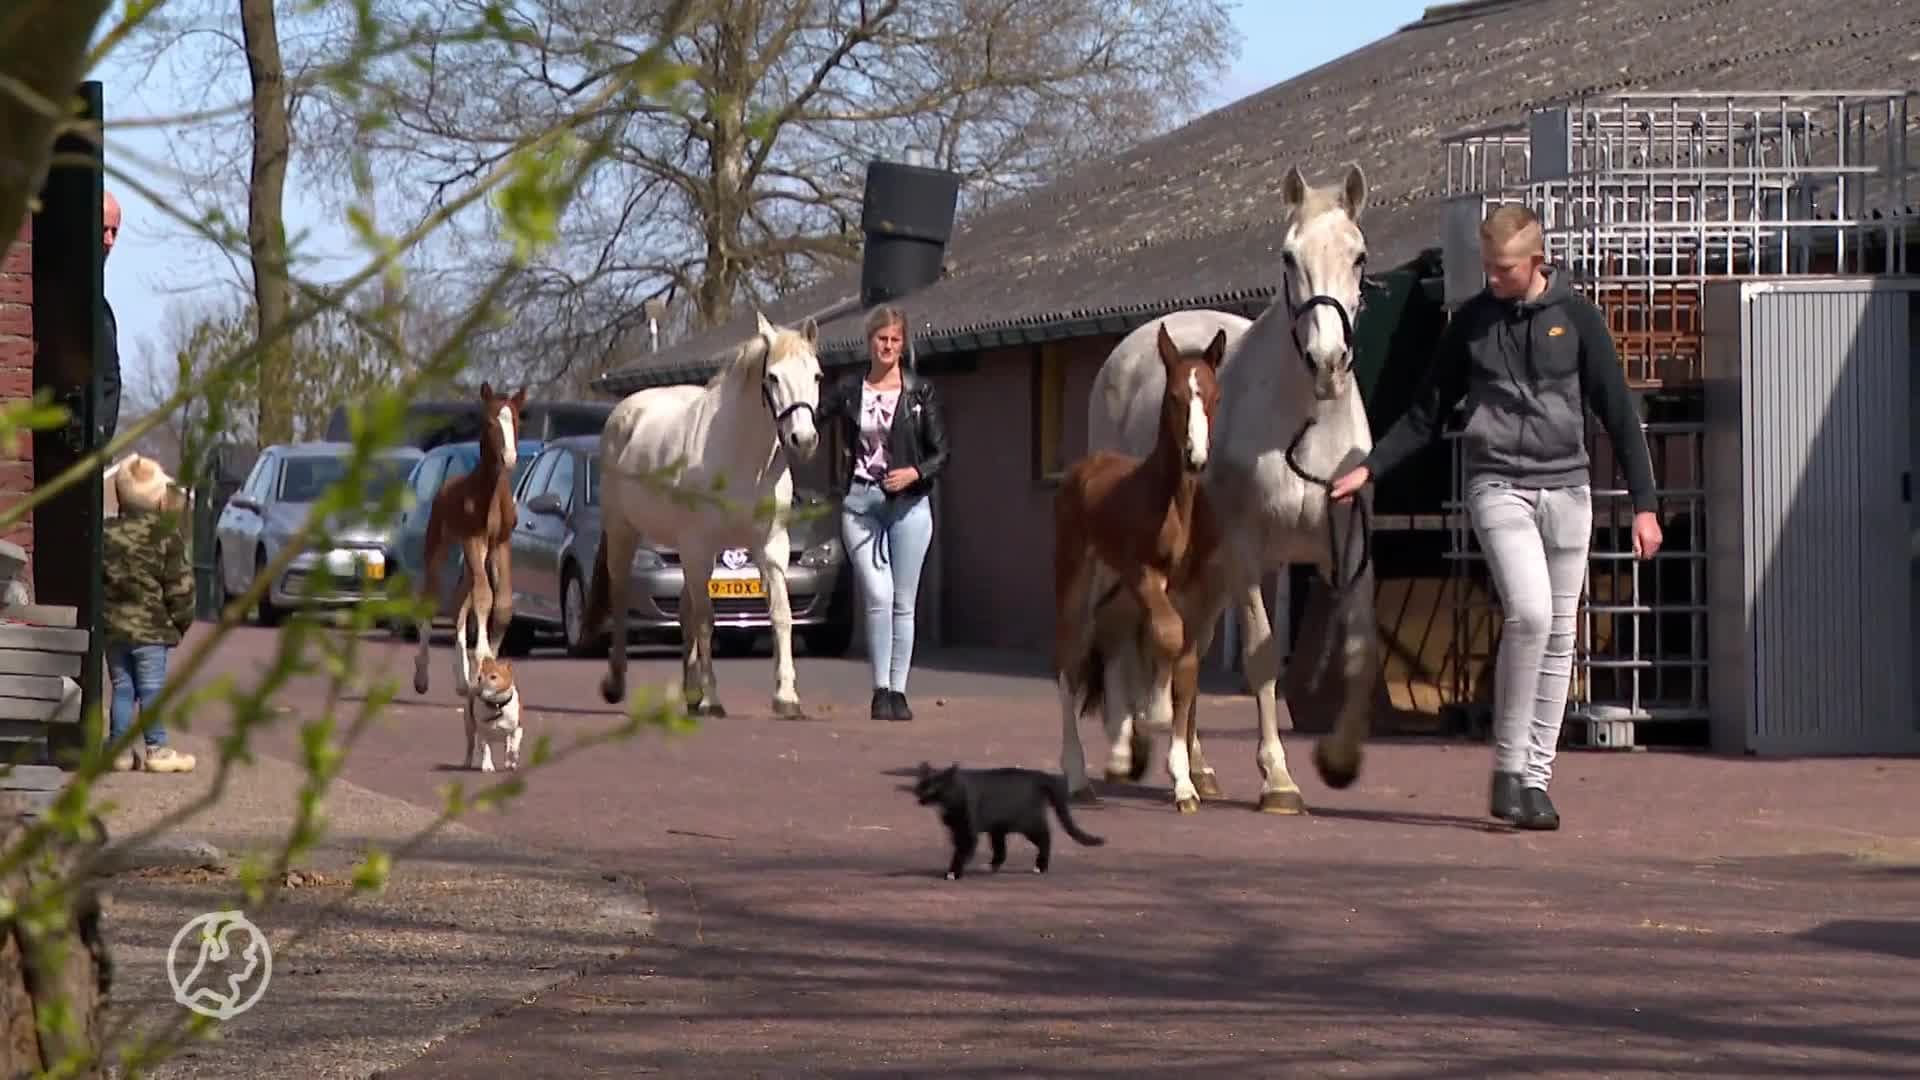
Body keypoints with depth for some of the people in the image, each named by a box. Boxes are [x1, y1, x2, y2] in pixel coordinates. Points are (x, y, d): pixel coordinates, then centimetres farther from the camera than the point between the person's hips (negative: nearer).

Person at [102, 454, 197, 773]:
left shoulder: (106, 535, 3)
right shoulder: (165, 537, -10)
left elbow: (98, 579, 7)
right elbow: (179, 584, -8)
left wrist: (101, 618, 16)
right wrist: (182, 619, 6)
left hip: (113, 626, 4)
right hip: (149, 627, -4)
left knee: (122, 687, 10)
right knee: (151, 688, 1)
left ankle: (121, 749, 11)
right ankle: (157, 749, 4)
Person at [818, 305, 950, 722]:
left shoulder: (920, 392, 2)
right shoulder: (848, 389, 6)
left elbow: (941, 453, 2)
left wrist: (915, 473, -15)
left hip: (908, 503, 0)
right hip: (860, 503, 0)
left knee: (903, 603, 2)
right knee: (878, 597, -11)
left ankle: (898, 691, 10)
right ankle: (880, 690, -5)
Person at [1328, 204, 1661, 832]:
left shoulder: (1576, 318, 2)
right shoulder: (1472, 322, 4)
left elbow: (1617, 413, 3)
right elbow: (1426, 414, 11)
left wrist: (1643, 504, -1)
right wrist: (1368, 469, 0)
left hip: (1566, 491, 2)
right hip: (1498, 488, -2)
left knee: (1558, 638, 3)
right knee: (1529, 611, -22)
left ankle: (1536, 779, 11)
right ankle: (1508, 765, -11)